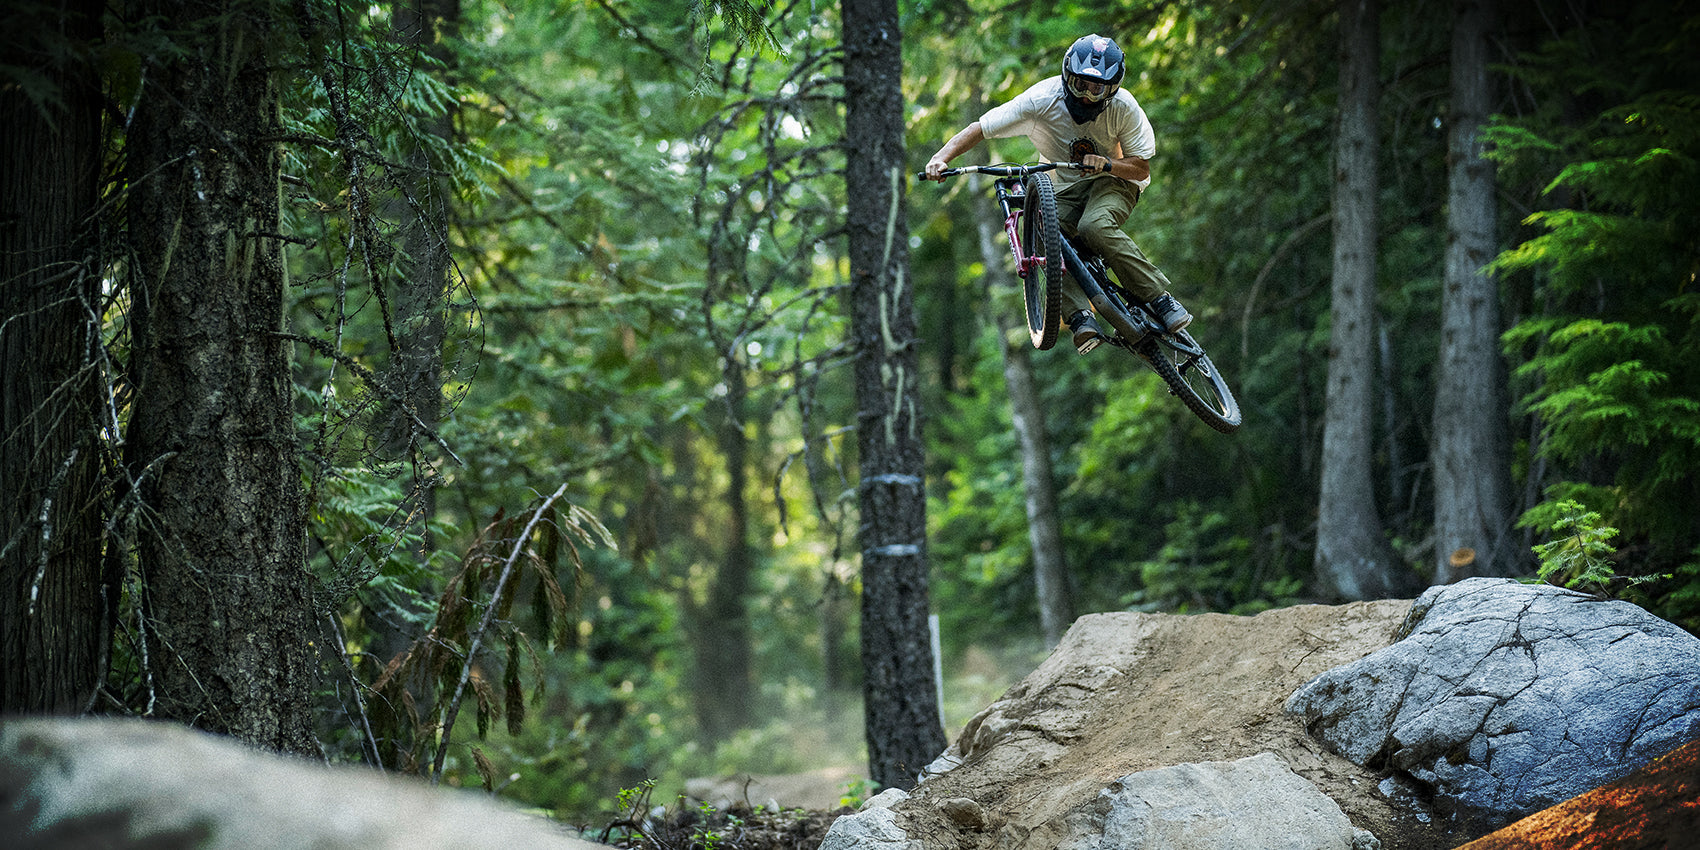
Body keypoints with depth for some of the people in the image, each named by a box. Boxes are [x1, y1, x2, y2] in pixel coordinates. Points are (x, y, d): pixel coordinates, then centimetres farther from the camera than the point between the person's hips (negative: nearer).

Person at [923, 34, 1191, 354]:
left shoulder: (1123, 108, -20)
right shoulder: (1041, 101, -21)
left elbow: (1142, 168, -12)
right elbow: (977, 130, -17)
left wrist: (1107, 164, -33)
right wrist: (941, 158, -34)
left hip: (1113, 181, -2)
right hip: (1065, 189, 2)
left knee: (1095, 227, -35)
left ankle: (1161, 299, -28)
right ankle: (1080, 316, -33)